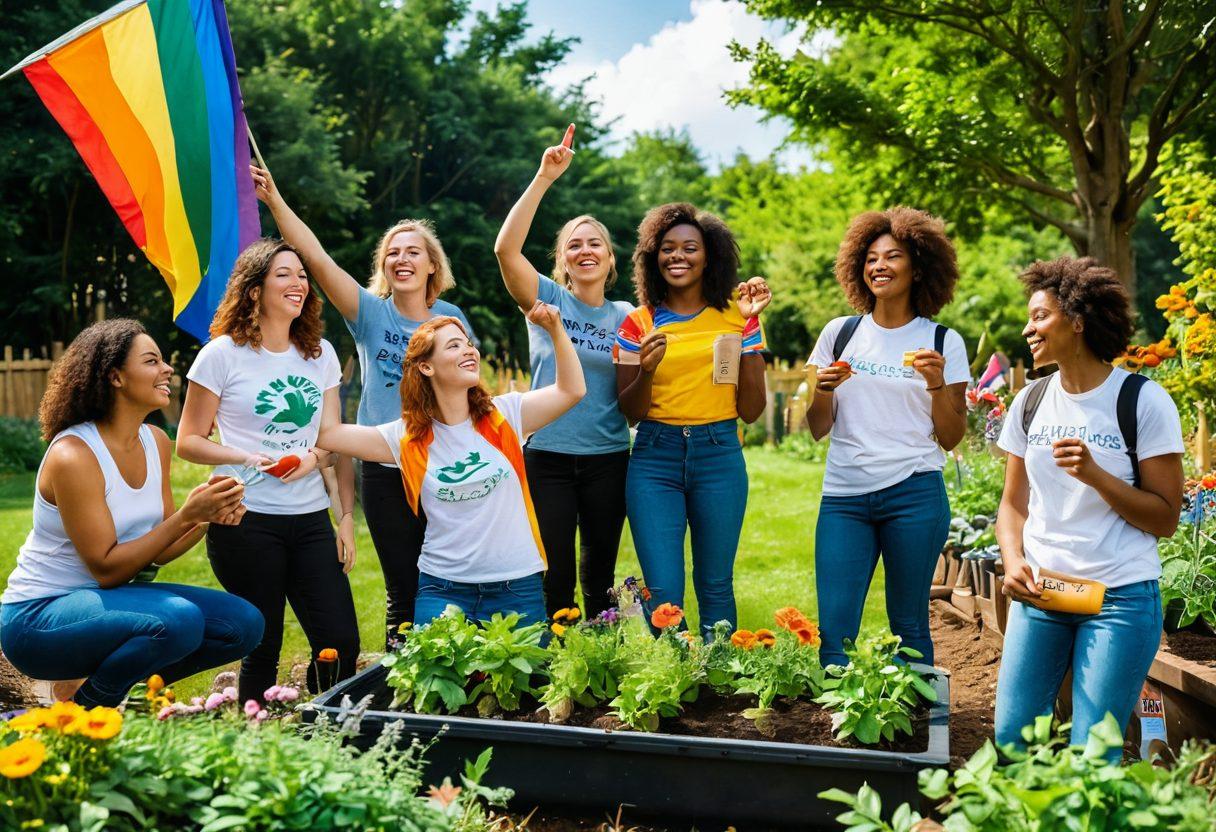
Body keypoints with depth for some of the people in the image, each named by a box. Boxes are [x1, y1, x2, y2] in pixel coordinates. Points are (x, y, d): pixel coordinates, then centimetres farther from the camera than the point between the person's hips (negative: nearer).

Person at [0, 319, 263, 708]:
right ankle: (82, 705, -4)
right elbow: (106, 569, -21)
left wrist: (208, 518, -15)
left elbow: (158, 552, 4)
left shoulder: (156, 442, 1)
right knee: (180, 619, -33)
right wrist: (187, 514, -26)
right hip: (38, 616, -8)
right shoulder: (73, 455, -21)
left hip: (106, 598, 8)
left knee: (245, 623, -5)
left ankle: (90, 679, 6)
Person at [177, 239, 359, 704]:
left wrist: (314, 458, -8)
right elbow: (188, 441, -1)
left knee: (342, 643, -1)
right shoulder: (223, 354, -2)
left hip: (311, 518, 4)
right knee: (263, 648, 1)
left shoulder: (320, 353, 11)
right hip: (247, 521, -4)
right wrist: (246, 458, -16)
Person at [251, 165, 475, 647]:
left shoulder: (450, 317, 5)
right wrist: (275, 202, -20)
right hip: (386, 474, -1)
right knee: (404, 594, 3)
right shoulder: (370, 313, 0)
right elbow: (315, 256, -11)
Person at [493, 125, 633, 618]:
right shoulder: (546, 300, 0)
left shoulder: (626, 317, 7)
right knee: (554, 582, 2)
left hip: (607, 459, 2)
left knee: (600, 580, 11)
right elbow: (506, 248, -16)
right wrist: (544, 178, -21)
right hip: (547, 458, -2)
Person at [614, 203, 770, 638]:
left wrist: (750, 324, -7)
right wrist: (646, 370, -18)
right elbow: (630, 413, 3)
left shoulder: (736, 317, 4)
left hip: (719, 455, 1)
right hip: (654, 458, 0)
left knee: (715, 586, 10)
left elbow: (751, 410, 0)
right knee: (662, 592, -3)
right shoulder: (639, 322, 3)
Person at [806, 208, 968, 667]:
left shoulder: (944, 342, 5)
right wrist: (823, 389, -8)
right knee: (833, 632, -3)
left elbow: (950, 437, 5)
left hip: (914, 494, -1)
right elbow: (818, 429, 11)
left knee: (909, 625, 6)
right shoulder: (839, 333, 9)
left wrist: (937, 384, -10)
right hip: (843, 496, 2)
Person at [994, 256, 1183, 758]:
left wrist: (1094, 474, -20)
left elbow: (1166, 519, -6)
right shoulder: (1030, 402, 8)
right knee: (1011, 738, 3)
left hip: (1121, 599, -4)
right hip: (1038, 593, 4)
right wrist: (1013, 562, -5)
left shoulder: (1142, 401, -6)